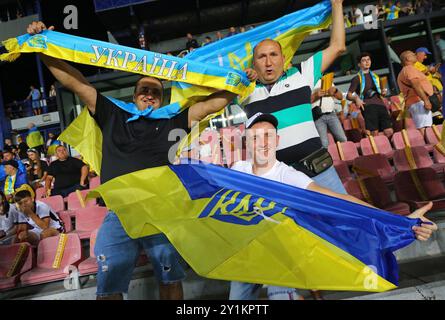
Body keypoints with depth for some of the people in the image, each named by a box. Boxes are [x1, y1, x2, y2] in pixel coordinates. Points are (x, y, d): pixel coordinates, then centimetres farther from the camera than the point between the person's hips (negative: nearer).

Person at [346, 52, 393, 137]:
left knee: (389, 131, -8)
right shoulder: (357, 79, 13)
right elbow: (349, 95, 6)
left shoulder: (375, 76, 28)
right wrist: (356, 98, -16)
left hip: (380, 104, 5)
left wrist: (383, 92, 13)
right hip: (368, 106, -5)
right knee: (374, 133, -19)